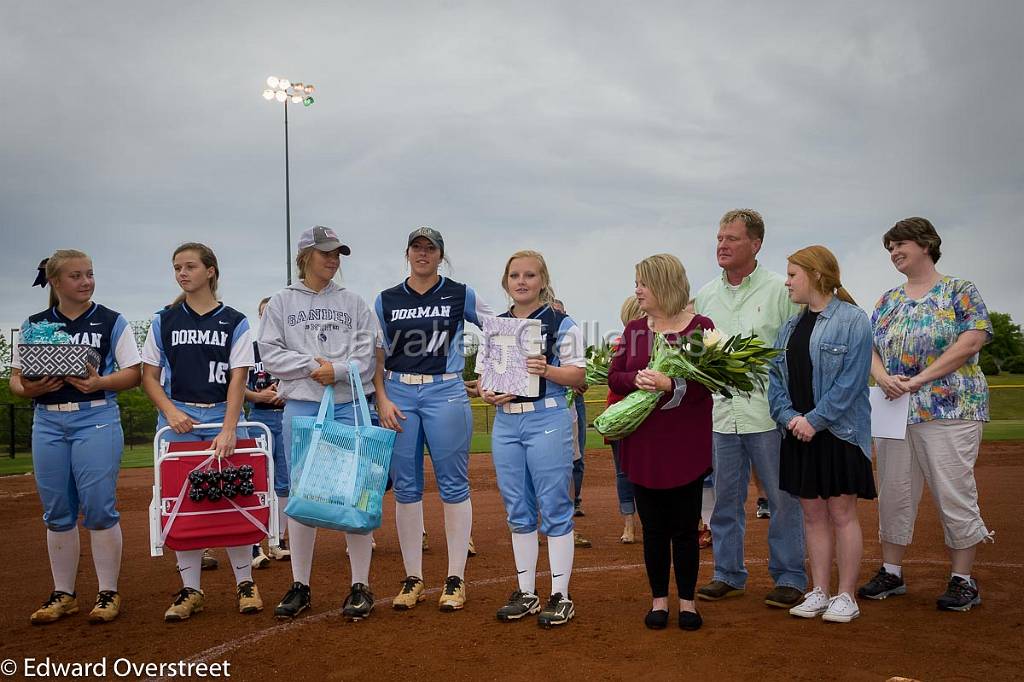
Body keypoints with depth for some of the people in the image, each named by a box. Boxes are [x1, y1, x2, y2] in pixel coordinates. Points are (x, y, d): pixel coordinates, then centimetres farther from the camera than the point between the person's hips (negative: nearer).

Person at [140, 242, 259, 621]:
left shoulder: (234, 322, 2)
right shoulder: (165, 321, 8)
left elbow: (237, 378, -5)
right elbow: (149, 376, 8)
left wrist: (228, 429, -15)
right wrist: (171, 412, -9)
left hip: (224, 417, -1)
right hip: (178, 419, 2)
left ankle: (244, 583, 13)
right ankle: (190, 590, 13)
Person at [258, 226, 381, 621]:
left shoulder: (353, 303, 10)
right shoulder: (281, 302, 10)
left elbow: (367, 354, 2)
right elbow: (270, 354, 1)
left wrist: (337, 370, -14)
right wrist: (312, 365, -11)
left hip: (348, 405, 0)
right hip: (300, 406, 0)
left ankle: (360, 585, 6)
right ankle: (300, 586, 14)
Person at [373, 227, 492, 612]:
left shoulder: (460, 295, 4)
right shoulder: (386, 300, 9)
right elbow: (377, 356, 9)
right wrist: (382, 399, -3)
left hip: (445, 392, -2)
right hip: (398, 395, 2)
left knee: (453, 485, 0)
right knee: (405, 486, 5)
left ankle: (456, 579, 9)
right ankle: (413, 578, 15)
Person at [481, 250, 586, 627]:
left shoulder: (560, 323, -2)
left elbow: (578, 374, -5)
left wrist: (546, 369, -22)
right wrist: (486, 393, -6)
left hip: (547, 420, -5)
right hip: (505, 422, 5)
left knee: (554, 508, -1)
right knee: (517, 511, 11)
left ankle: (560, 596, 9)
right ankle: (526, 592, 23)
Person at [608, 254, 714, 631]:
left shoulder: (701, 327, -4)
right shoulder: (634, 330, 9)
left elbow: (706, 383, -12)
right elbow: (614, 377, 4)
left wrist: (670, 384, -27)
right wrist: (635, 379, -16)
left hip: (686, 447, -3)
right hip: (643, 445, 3)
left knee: (685, 528, 7)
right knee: (653, 528, 11)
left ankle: (687, 601, 23)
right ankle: (659, 599, 25)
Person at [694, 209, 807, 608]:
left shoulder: (780, 290, -1)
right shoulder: (706, 295, 13)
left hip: (768, 413, -4)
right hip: (721, 414, 4)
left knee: (783, 498, 3)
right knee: (726, 499, 12)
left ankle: (789, 577, 17)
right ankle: (728, 574, 25)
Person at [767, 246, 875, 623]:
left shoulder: (852, 320, -8)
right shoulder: (790, 327, 11)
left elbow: (852, 380, -15)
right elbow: (776, 377, 8)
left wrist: (815, 420, -17)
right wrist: (789, 416, -8)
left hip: (839, 432, -6)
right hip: (798, 433, 6)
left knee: (842, 513, 3)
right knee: (813, 514, 11)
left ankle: (846, 596, 13)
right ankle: (819, 592, 20)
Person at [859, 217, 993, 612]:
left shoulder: (960, 291, 0)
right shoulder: (889, 300, 16)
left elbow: (972, 341, -12)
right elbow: (870, 346, 11)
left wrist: (921, 379, -17)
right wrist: (883, 378, -11)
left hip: (950, 408, -5)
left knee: (954, 494, -3)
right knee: (894, 492, 8)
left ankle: (963, 580, 10)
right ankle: (891, 572, 19)